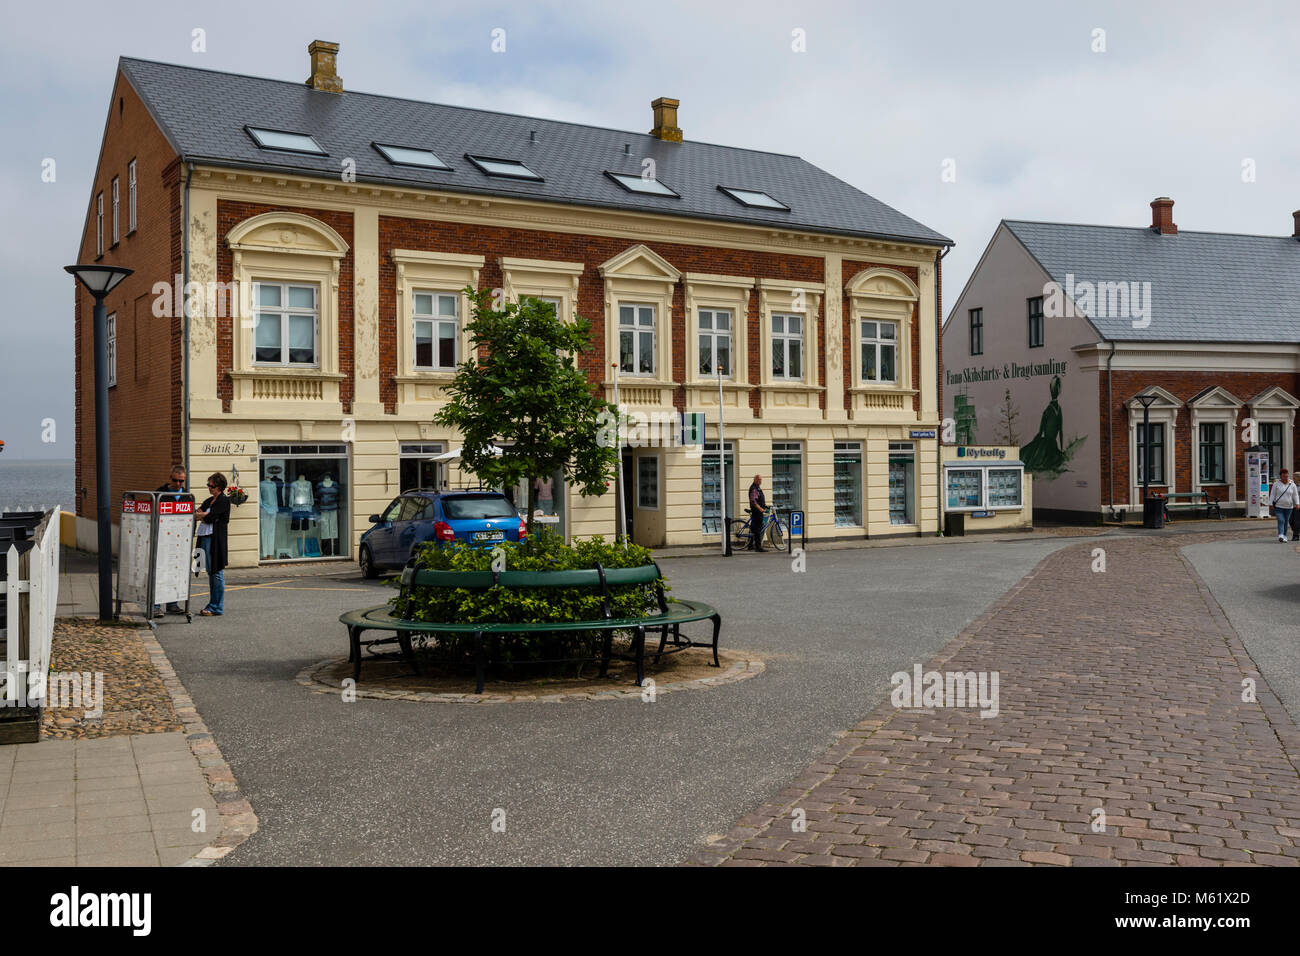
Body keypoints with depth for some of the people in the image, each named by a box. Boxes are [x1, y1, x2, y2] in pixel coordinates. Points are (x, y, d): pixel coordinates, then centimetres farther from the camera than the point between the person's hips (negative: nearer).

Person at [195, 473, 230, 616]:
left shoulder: (224, 501, -7)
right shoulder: (209, 501, 19)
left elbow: (209, 518, -13)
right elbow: (197, 512, 10)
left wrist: (201, 515, 3)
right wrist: (205, 515, -8)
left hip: (215, 539, -9)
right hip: (205, 538, 9)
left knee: (217, 573, -5)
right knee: (210, 573, 12)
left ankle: (217, 608, -2)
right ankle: (212, 604, 17)